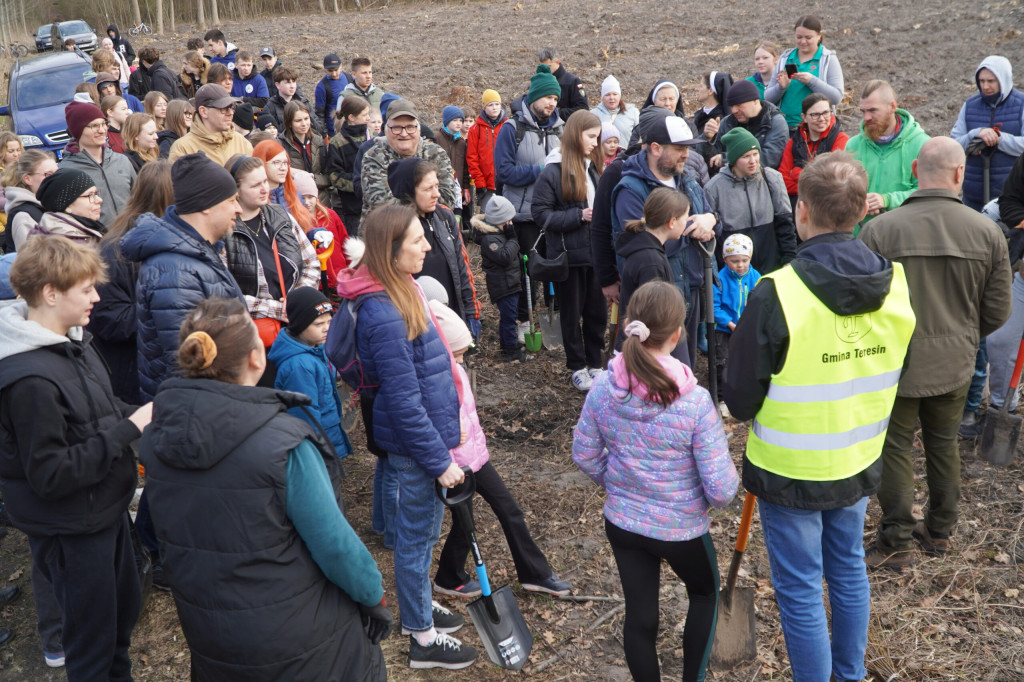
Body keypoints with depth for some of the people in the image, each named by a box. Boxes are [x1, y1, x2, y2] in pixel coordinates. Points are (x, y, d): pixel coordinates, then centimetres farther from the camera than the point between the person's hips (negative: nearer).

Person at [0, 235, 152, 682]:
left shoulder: (74, 340, 0)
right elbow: (49, 475, -27)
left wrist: (139, 416, -5)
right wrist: (128, 429, -25)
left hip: (107, 509, 9)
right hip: (70, 531, -9)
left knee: (125, 609, 27)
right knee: (93, 638, 10)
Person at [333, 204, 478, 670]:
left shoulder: (400, 292, 4)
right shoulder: (384, 316, -28)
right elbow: (403, 402, -25)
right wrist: (440, 460, -18)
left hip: (429, 433, 9)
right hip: (415, 445, -9)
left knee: (422, 530, 24)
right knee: (417, 537, 7)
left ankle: (419, 610, 43)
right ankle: (423, 638, 25)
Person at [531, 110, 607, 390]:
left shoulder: (594, 168, 7)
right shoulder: (553, 172, -11)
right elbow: (541, 213, -13)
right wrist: (578, 216, -19)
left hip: (596, 252, 5)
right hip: (568, 254, -5)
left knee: (597, 311, 13)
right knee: (571, 313, 9)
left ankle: (595, 363, 27)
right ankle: (578, 367, 22)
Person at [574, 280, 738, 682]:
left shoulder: (604, 388, -14)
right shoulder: (695, 402, -25)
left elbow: (585, 455, 0)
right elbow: (721, 488, -21)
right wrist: (718, 495, 2)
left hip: (621, 523, 3)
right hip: (682, 529, -3)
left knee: (639, 616, 17)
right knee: (704, 593, 27)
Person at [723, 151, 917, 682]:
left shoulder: (777, 294, -26)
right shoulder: (896, 285, -8)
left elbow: (740, 400, -17)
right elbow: (888, 375, 5)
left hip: (791, 471, -6)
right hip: (859, 462, 6)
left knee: (800, 589, 10)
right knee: (848, 568, 24)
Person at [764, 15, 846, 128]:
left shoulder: (829, 59, 4)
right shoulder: (785, 59, 12)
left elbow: (837, 97, -8)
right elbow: (768, 98, 10)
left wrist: (812, 81, -18)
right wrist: (781, 87, -10)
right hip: (786, 126, 3)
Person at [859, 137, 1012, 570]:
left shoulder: (879, 230, -18)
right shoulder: (987, 233, -8)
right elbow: (997, 312, -1)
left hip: (895, 364, -3)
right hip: (955, 366, 3)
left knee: (894, 449, 11)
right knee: (944, 444, 21)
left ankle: (896, 542, 19)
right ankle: (940, 531, 37)